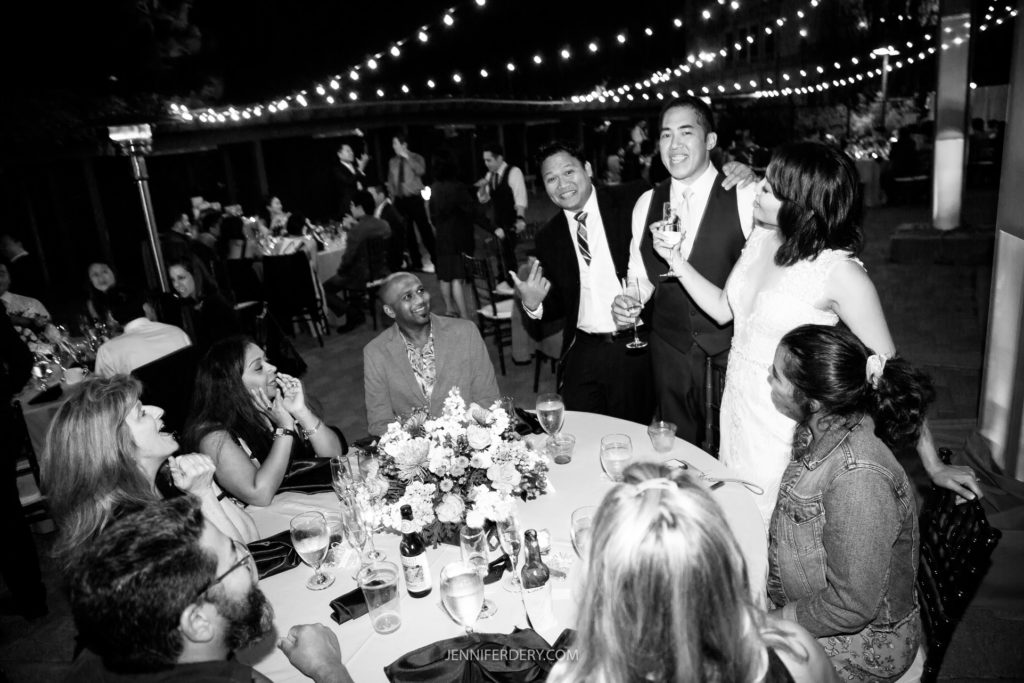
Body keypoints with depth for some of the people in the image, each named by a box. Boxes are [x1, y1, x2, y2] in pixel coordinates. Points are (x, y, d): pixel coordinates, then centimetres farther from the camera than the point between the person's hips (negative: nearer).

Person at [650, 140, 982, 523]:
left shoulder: (839, 272, -22)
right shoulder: (762, 237, -3)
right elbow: (724, 309, 8)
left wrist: (933, 466, -12)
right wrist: (675, 258, 0)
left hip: (786, 433, -6)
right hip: (736, 413, 6)